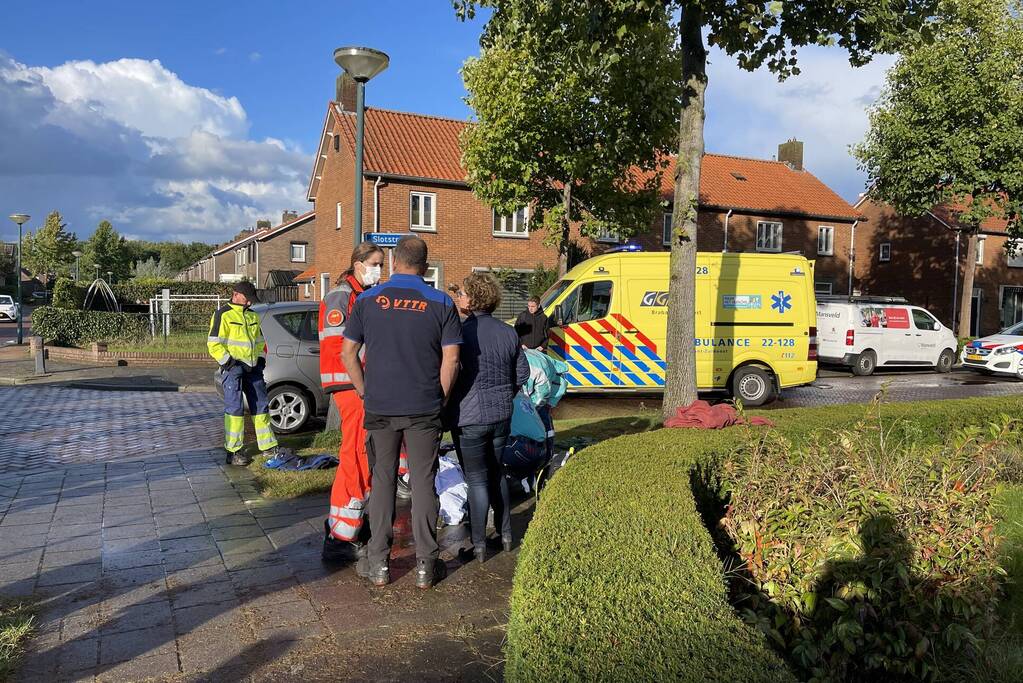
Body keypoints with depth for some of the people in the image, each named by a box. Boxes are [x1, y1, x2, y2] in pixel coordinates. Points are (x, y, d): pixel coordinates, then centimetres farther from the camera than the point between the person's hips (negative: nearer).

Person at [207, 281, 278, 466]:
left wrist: (261, 359, 15)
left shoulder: (253, 316, 17)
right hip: (233, 369, -7)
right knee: (234, 408, -6)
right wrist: (230, 362, -16)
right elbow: (213, 344, -11)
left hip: (252, 368, 7)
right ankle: (233, 452, 1)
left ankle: (269, 446, 18)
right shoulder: (223, 315, -6)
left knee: (261, 405, 10)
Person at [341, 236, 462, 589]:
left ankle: (378, 563, 18)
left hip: (380, 408, 1)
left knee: (382, 481, 11)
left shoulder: (368, 299, 1)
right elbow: (451, 359, -6)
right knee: (423, 483, 7)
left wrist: (366, 393, 11)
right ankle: (426, 565, 14)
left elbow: (348, 352, 2)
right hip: (424, 410, -1)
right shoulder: (441, 302, -3)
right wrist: (440, 398, 6)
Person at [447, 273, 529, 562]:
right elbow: (522, 374, 10)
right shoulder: (508, 332, 3)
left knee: (476, 479, 3)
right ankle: (505, 534, 29)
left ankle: (479, 545, 12)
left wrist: (446, 406, 3)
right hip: (502, 415, 6)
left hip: (469, 416, -6)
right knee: (497, 473, 21)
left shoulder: (462, 331, -16)